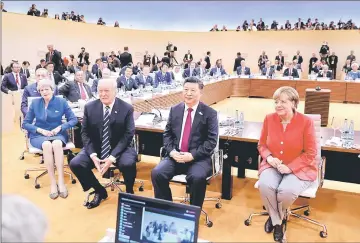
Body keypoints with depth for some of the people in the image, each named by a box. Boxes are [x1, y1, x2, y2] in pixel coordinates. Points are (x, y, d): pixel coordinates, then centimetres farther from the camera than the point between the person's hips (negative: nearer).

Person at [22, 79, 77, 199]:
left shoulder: (61, 101, 1)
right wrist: (41, 130, -11)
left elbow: (74, 119, 0)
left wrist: (60, 127, -15)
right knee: (47, 145, -36)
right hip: (38, 135, 0)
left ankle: (61, 181, -35)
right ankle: (53, 182, -30)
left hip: (58, 134, 0)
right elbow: (25, 123, 5)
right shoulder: (35, 103, 3)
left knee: (57, 144, -37)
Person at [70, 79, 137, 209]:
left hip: (119, 149, -3)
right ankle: (100, 191, 8)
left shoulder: (127, 108, -8)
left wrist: (112, 157, -22)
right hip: (95, 148, 3)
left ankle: (129, 192, 3)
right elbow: (85, 133, 1)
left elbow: (128, 135, -11)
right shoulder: (89, 107, -1)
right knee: (75, 163, -18)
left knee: (128, 164, -33)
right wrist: (93, 155, -15)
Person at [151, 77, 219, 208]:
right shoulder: (174, 110, 11)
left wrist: (193, 155, -17)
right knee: (157, 173, -21)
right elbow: (167, 134, 12)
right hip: (175, 155, 4)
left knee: (197, 177, -33)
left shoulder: (210, 113, -1)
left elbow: (212, 140, -6)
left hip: (199, 158, -3)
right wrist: (171, 151, -7)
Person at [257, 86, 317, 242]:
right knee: (264, 185, -29)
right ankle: (276, 220, -1)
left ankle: (277, 217, 5)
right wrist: (269, 157, -13)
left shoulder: (306, 122, -12)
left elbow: (310, 153, -8)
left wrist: (290, 167, -19)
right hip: (273, 166, 3)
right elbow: (262, 144, 9)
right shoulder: (269, 119, -1)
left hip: (299, 168, -3)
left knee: (287, 191, -32)